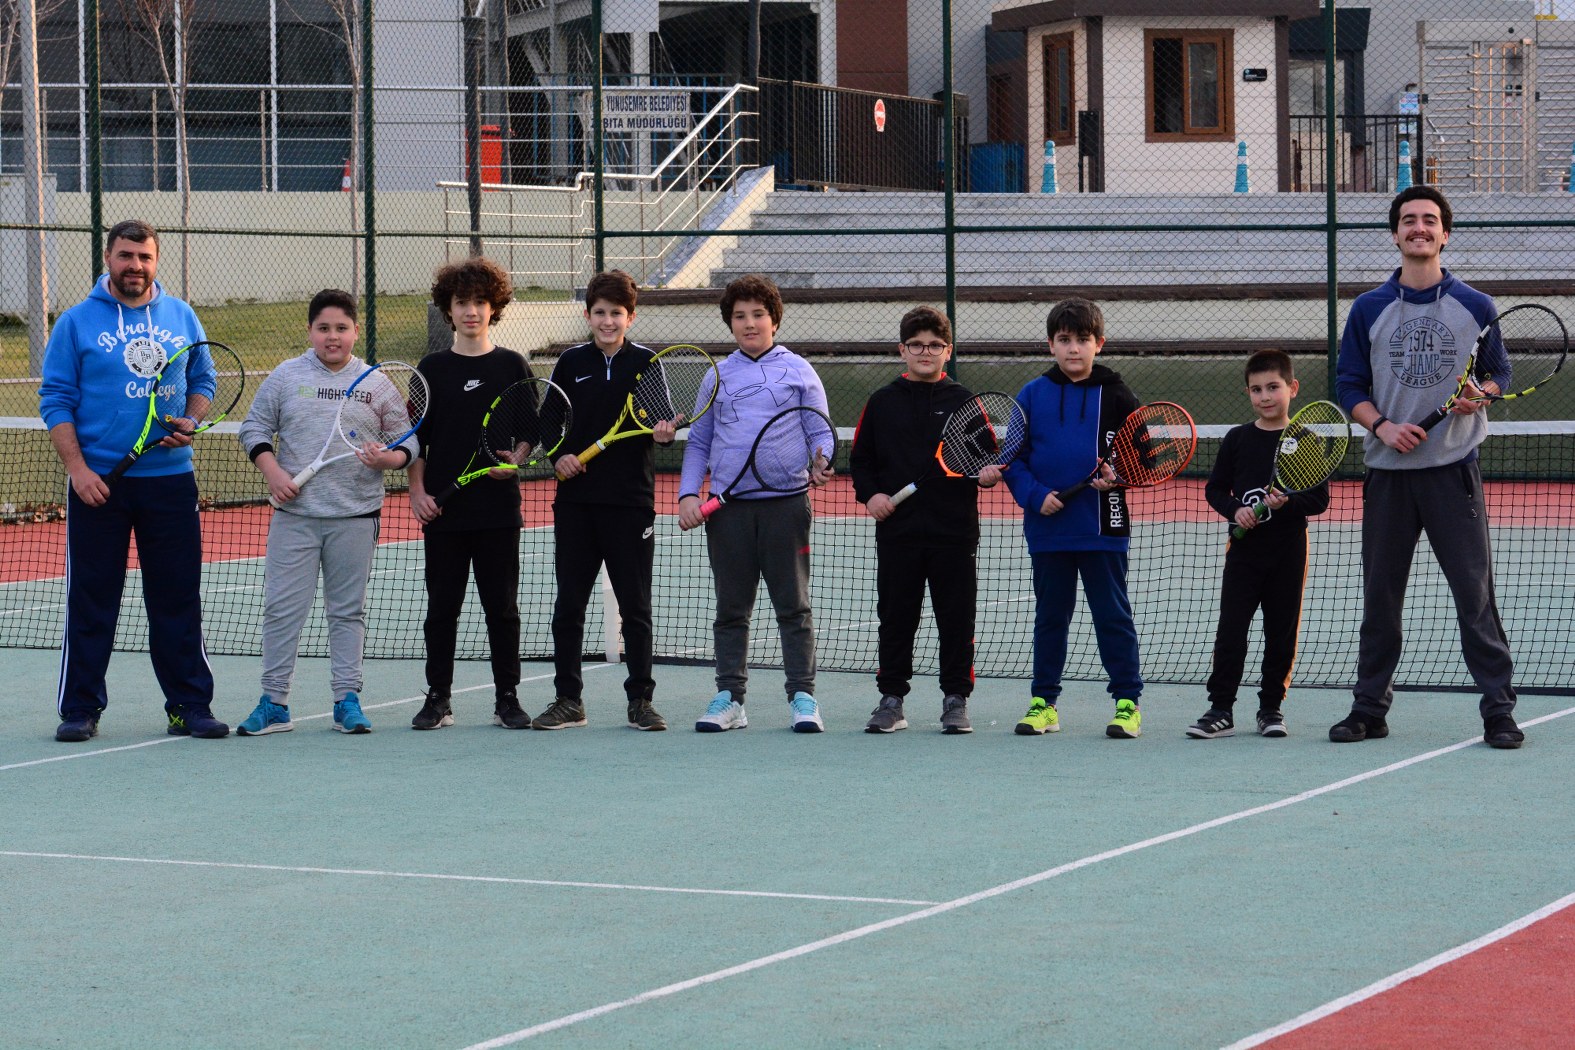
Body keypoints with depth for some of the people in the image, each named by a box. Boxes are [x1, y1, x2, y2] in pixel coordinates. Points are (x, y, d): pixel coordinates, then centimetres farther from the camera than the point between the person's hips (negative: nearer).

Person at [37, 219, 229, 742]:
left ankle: (189, 705, 10)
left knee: (178, 599, 4)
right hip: (98, 482, -2)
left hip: (170, 478, 2)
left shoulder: (182, 318, 9)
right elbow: (56, 400, -2)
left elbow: (202, 380, 17)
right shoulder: (77, 322, 0)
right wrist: (77, 467, -12)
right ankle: (80, 709, 8)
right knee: (91, 600, 1)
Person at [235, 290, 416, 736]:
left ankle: (347, 700, 14)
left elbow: (407, 441, 6)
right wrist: (272, 471, -8)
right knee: (282, 607, -1)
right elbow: (255, 428, 8)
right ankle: (274, 703, 4)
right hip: (295, 516, 0)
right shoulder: (285, 377, 5)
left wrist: (387, 458, -15)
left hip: (355, 517, 0)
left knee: (348, 611, 7)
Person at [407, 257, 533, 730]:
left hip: (498, 508, -1)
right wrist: (417, 491, -3)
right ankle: (438, 698, 11)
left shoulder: (512, 366, 5)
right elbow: (415, 438, 8)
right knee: (442, 607, 4)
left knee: (502, 606, 3)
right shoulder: (432, 368, 7)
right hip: (443, 509, 1)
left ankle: (507, 699, 11)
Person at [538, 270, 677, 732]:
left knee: (635, 607, 2)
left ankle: (641, 699, 10)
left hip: (630, 502, -2)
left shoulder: (645, 363, 3)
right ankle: (568, 700, 13)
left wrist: (663, 431, -22)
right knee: (568, 604, 4)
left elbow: (663, 420, 0)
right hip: (576, 501, 2)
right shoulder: (571, 363, 7)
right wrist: (558, 455, -5)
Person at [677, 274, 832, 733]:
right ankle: (729, 698, 10)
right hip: (728, 506, 3)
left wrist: (818, 465, -15)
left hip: (785, 501, -3)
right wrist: (688, 493, 4)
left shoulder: (799, 372, 7)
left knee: (792, 604, -1)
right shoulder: (718, 376, 14)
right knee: (731, 608, 6)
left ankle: (802, 698, 2)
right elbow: (698, 441, 17)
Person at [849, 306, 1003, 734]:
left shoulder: (963, 401, 4)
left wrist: (988, 474, -15)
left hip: (955, 530, -1)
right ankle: (891, 699, 14)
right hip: (897, 530, 1)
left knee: (956, 618, 2)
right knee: (895, 618, 6)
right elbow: (861, 457, 11)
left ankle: (956, 699, 11)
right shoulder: (882, 402, 7)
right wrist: (870, 494, -4)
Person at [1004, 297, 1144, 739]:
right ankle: (1043, 702, 18)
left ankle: (1127, 702, 7)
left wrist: (1118, 476, -14)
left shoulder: (1116, 396, 1)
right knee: (1049, 616, 11)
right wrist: (1035, 495, -9)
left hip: (1102, 529, -2)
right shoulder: (1032, 395, 5)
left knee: (1113, 615, 2)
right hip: (1048, 528, 2)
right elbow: (1012, 457, 6)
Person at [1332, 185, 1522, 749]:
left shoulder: (1475, 307, 5)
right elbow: (1349, 384, 8)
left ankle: (1498, 709, -1)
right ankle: (1370, 708, 15)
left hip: (1453, 469, -2)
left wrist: (1480, 395, -11)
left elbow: (1502, 374, 11)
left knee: (1475, 592, -5)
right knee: (1380, 596, 6)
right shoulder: (1369, 309, 7)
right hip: (1388, 470, 2)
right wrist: (1382, 425, -10)